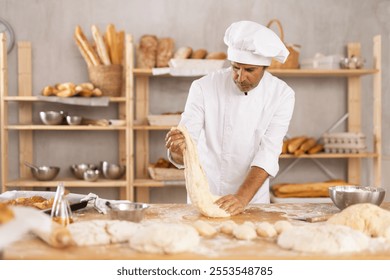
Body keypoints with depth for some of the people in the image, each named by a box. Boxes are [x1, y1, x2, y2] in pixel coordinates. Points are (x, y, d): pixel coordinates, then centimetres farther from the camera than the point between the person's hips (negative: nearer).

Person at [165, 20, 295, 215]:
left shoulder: (282, 95, -7)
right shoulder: (204, 88, -10)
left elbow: (269, 153, -15)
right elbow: (182, 155, -15)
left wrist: (242, 197, -28)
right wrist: (179, 150, -37)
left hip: (253, 201, 1)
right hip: (203, 197, -1)